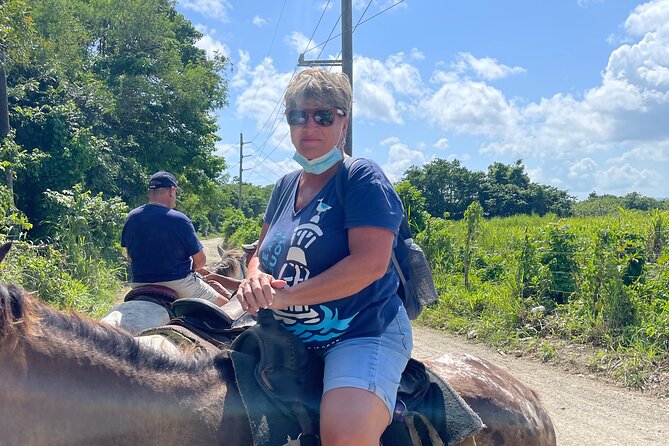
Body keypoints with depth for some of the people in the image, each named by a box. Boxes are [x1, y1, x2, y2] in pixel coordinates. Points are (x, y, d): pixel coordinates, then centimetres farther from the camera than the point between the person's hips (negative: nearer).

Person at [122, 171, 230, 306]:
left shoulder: (131, 218, -1)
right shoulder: (180, 220, -15)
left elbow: (130, 255, 11)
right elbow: (200, 260, -10)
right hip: (178, 284, -6)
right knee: (226, 305, 9)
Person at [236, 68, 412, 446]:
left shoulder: (362, 179, -9)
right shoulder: (286, 186, 13)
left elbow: (370, 263, -20)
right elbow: (263, 251, 20)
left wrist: (285, 295, -20)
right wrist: (256, 278, -6)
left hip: (364, 333, -8)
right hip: (290, 337, 8)